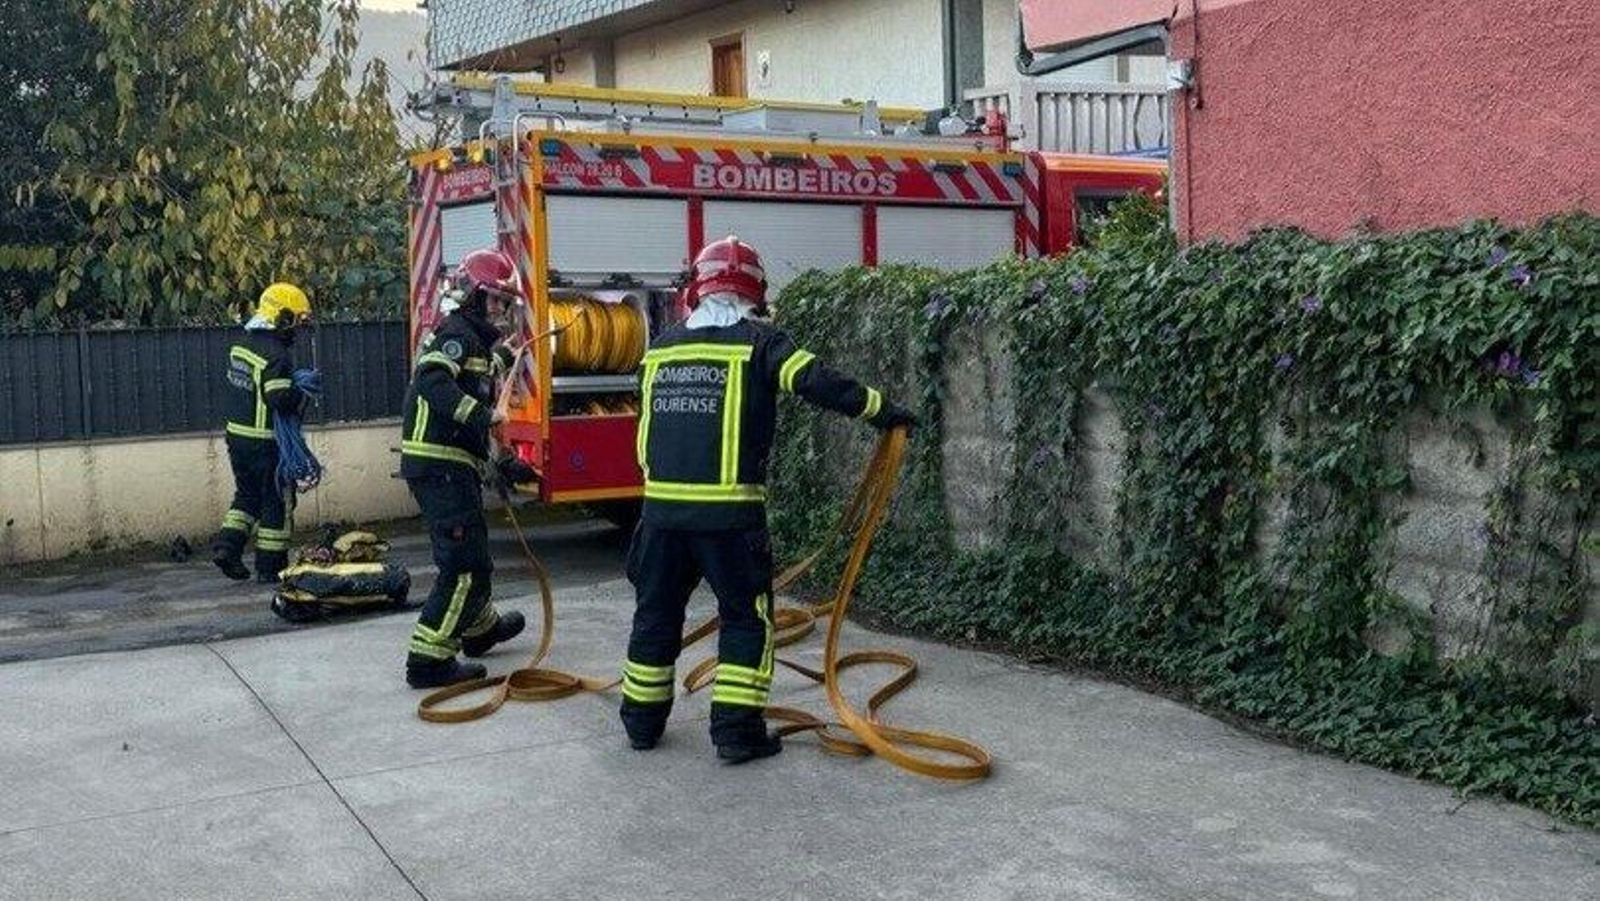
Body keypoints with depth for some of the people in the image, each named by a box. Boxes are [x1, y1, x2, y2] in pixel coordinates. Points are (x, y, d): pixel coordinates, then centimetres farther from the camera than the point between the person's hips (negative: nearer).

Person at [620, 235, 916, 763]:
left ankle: (642, 721, 26)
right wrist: (880, 410, -3)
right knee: (746, 616, 7)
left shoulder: (662, 346, 11)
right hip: (729, 510, -5)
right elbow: (816, 382, -12)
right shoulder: (757, 342, -5)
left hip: (662, 504, 5)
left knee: (657, 611, 16)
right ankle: (737, 730, 4)